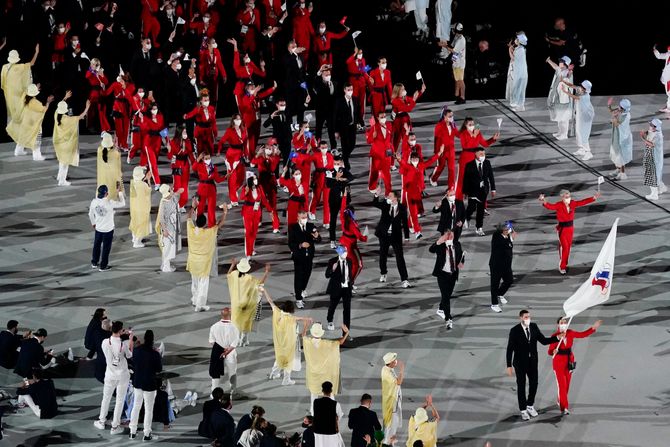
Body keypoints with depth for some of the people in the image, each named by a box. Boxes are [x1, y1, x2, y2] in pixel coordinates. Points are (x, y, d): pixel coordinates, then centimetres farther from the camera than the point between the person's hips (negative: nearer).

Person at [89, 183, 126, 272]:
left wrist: (93, 223, 19)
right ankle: (103, 266, 18)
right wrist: (120, 192, -5)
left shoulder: (94, 202, -12)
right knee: (106, 248, 10)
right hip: (108, 229, -4)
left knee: (96, 245, 22)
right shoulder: (110, 203, -26)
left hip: (98, 228, 4)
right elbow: (122, 204, -13)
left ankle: (94, 263, 34)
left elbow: (90, 214, 2)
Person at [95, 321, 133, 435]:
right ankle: (115, 426, 15)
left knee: (106, 398, 21)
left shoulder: (105, 342, -15)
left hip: (110, 375, 3)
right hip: (122, 376, -3)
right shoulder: (124, 344, -23)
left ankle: (101, 422, 32)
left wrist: (121, 335, 10)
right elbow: (130, 355, -5)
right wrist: (131, 339, -1)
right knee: (120, 400, 10)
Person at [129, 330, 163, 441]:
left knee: (136, 406, 19)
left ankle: (133, 431, 25)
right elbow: (159, 369, -10)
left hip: (137, 382, 5)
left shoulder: (136, 350, -8)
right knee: (148, 409, 8)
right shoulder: (154, 354, -22)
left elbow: (133, 364, 5)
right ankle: (146, 434, 13)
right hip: (149, 384, -5)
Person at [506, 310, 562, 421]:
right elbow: (509, 349, -15)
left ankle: (530, 406, 36)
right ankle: (523, 411, 20)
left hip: (532, 362, 4)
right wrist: (509, 366, -19)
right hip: (520, 362, -4)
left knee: (534, 384, 13)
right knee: (521, 386, 6)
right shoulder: (514, 331, -17)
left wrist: (557, 338, -13)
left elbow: (543, 341, 1)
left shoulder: (534, 327, -4)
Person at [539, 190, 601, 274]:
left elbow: (582, 202, 2)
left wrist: (593, 198, 0)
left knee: (568, 248, 13)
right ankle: (561, 267, 5)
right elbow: (551, 206, -36)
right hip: (562, 229, -6)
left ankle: (564, 265, 28)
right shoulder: (559, 205, -19)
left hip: (570, 228, 6)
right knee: (564, 247, -8)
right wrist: (544, 203, -58)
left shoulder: (572, 204, -3)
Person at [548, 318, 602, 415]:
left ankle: (561, 401, 37)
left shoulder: (570, 333, -3)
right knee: (562, 384, -8)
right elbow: (549, 351, -15)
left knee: (567, 384, 14)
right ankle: (564, 408, -3)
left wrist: (593, 328, 0)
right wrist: (553, 352, -38)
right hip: (558, 362, -5)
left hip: (569, 361, 5)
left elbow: (582, 334, 6)